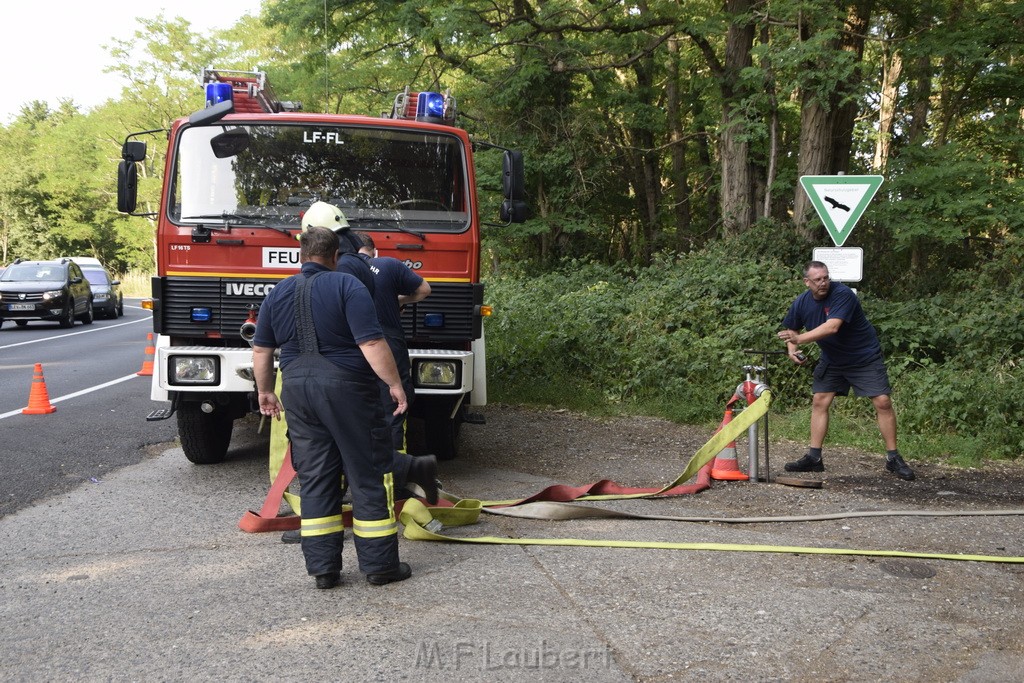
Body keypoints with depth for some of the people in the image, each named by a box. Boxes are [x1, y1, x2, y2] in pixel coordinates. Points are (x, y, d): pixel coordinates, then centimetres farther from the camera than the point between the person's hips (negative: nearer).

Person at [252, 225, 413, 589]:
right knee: (369, 476, 4)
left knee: (314, 481, 10)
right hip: (346, 389, -5)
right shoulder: (346, 286, -8)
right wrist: (394, 383, -7)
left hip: (297, 390, 5)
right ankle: (379, 564, 9)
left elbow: (261, 350, 15)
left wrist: (265, 391, 27)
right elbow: (371, 344, -16)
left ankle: (323, 568, 12)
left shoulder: (278, 293, 10)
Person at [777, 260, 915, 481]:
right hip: (832, 359, 5)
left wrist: (799, 339, -45)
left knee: (883, 402, -10)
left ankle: (893, 458, 1)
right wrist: (792, 350, -14)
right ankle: (814, 458, 4)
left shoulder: (842, 294, -27)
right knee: (819, 402, -1)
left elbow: (832, 327, -39)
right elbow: (791, 330, 7)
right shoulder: (802, 303, -8)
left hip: (865, 357, -5)